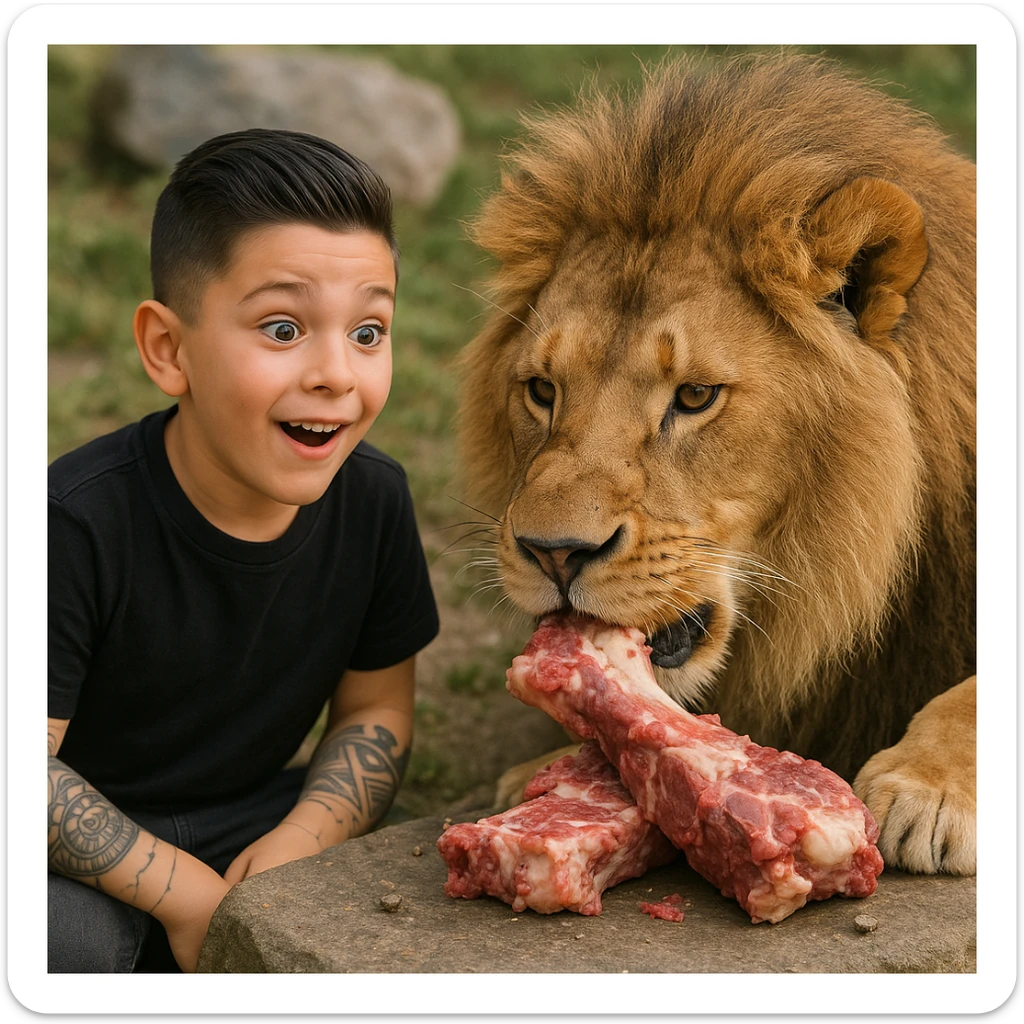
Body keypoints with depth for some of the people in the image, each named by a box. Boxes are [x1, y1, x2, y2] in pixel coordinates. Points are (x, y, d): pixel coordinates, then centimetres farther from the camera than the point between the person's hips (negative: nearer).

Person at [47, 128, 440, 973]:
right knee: (63, 942, -35)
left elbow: (375, 708, 1)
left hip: (254, 819, 6)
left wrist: (299, 843, -16)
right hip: (90, 851, -5)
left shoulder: (374, 499, -9)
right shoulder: (80, 524, -25)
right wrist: (182, 890, -22)